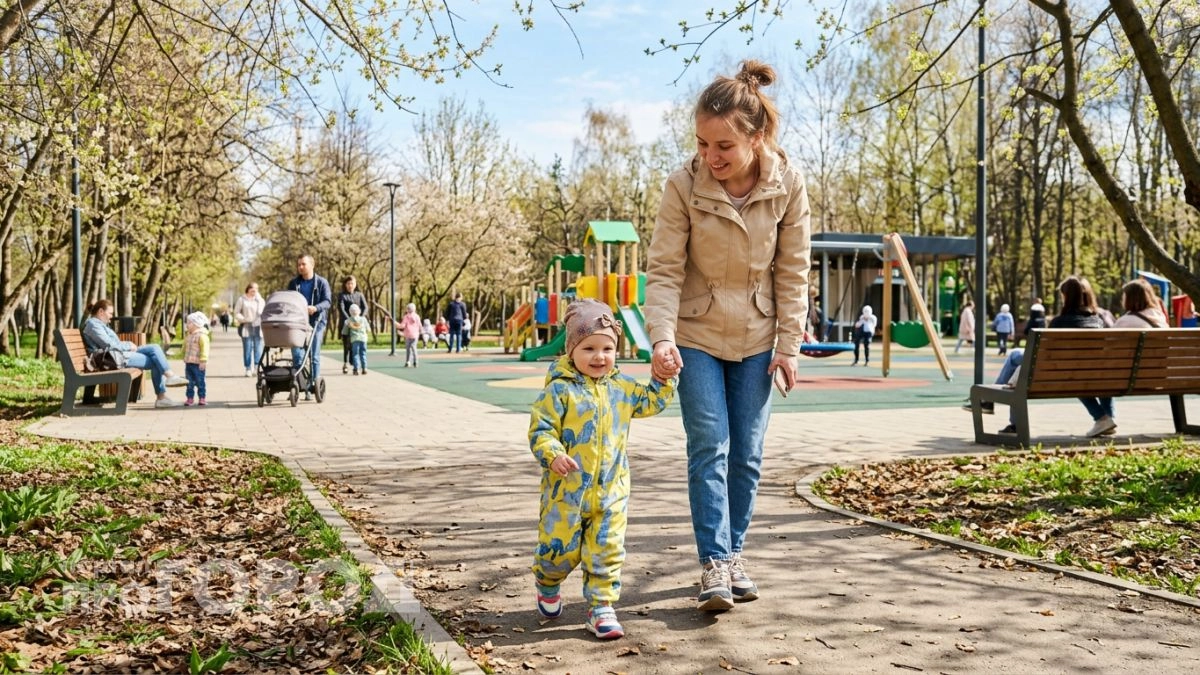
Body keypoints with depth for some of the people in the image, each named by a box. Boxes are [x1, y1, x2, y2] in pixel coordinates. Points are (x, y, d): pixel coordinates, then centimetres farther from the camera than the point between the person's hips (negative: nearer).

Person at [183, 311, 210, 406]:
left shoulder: (202, 336, -14)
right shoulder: (188, 335, 13)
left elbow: (204, 349, -18)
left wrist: (203, 361, -23)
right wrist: (184, 358, 21)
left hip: (198, 364, -8)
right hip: (188, 363, 8)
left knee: (200, 381, 1)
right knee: (189, 382, 9)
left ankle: (202, 398, 9)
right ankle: (190, 398, 15)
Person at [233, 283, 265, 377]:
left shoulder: (260, 300, 12)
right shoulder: (242, 300, 5)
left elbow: (264, 313, 15)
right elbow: (236, 313, 4)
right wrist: (244, 319, -12)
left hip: (258, 328, 2)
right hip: (246, 328, -2)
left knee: (258, 349, -1)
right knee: (247, 349, -2)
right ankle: (248, 368, 5)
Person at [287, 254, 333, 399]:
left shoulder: (321, 282, 3)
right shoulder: (293, 283, 12)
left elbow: (328, 301, -7)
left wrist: (315, 308, -27)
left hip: (316, 322, -2)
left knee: (314, 356, 0)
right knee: (297, 354, -6)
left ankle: (313, 386, 6)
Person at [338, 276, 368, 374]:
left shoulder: (359, 295, 13)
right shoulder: (342, 295, 5)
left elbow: (365, 307, 3)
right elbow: (341, 308, -8)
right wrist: (348, 320, -22)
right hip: (346, 323, -2)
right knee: (346, 344, -5)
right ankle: (345, 364, -2)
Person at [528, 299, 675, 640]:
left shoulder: (621, 387, 8)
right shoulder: (559, 389, -9)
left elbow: (651, 402, 20)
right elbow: (540, 430, -12)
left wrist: (663, 378, 5)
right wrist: (553, 456, -28)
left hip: (611, 491, 4)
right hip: (566, 490, -4)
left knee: (607, 550, 3)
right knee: (561, 549, 6)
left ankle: (601, 606, 15)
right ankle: (547, 585, 38)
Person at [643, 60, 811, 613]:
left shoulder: (788, 184, -12)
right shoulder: (684, 185, -18)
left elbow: (793, 271, -4)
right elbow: (663, 270, -14)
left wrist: (789, 343, -5)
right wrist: (662, 337, -27)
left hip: (756, 339, 2)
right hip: (697, 337, -2)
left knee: (747, 455, 8)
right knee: (709, 449, -7)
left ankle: (734, 554, 23)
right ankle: (714, 565, -1)